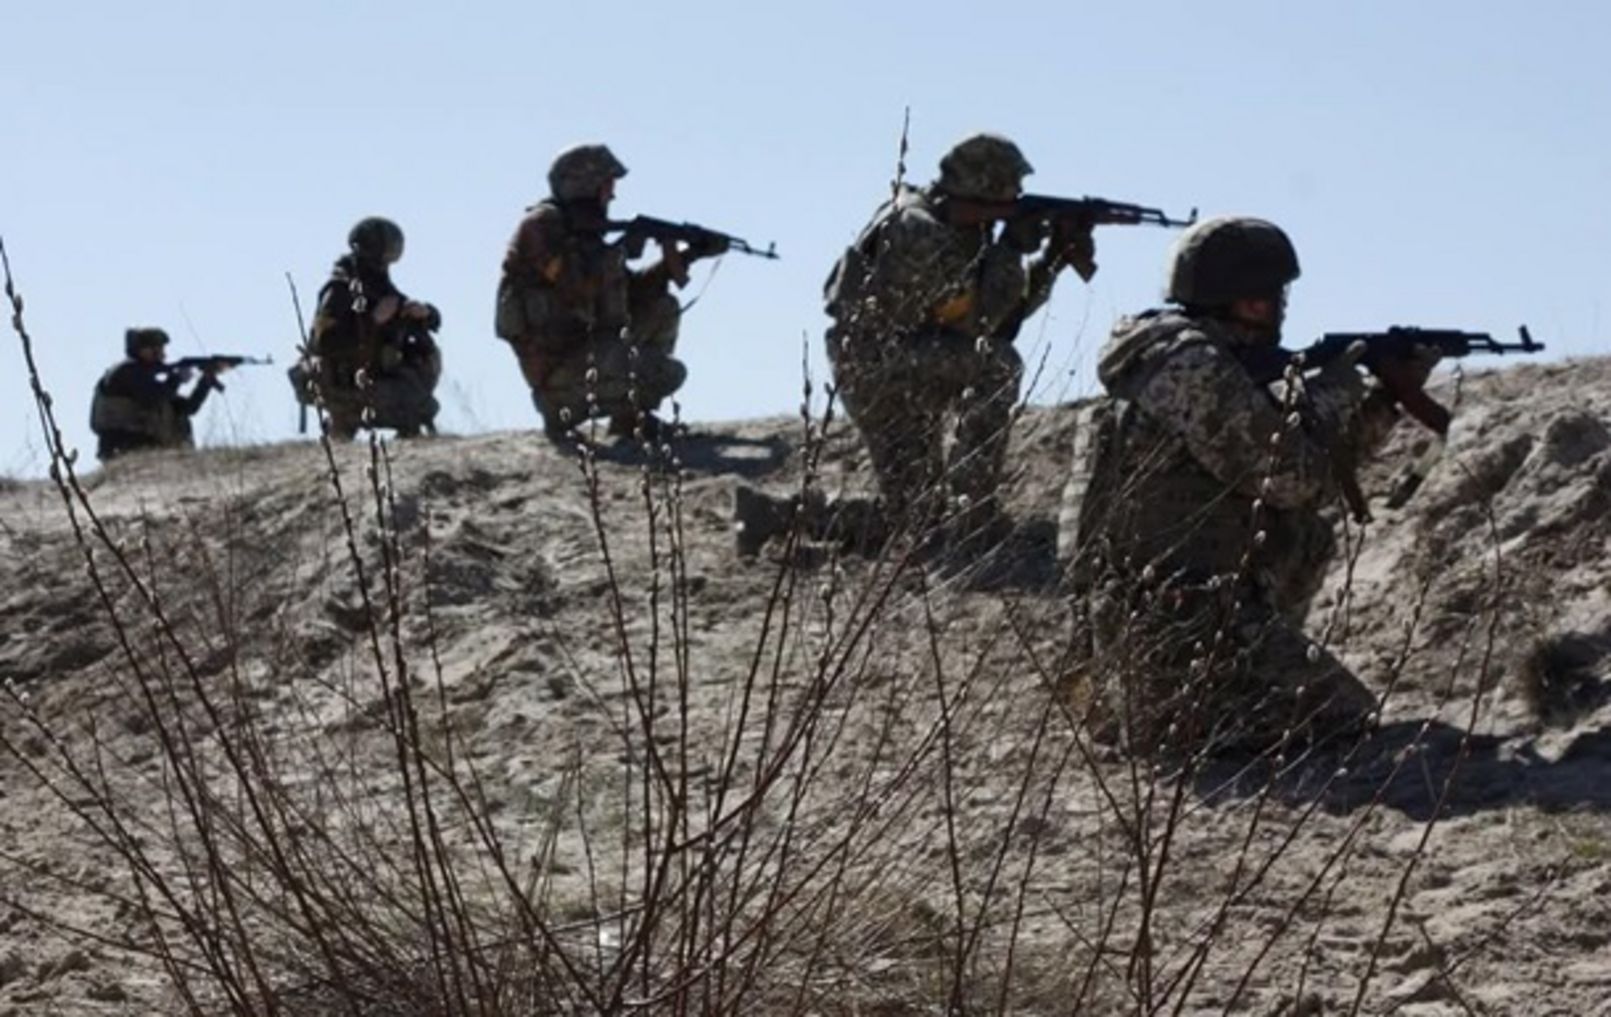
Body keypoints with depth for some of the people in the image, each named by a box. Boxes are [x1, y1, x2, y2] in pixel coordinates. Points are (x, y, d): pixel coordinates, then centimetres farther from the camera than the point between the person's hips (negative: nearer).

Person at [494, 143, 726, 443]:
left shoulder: (583, 233, 15)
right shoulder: (541, 224, -12)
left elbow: (633, 291, 18)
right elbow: (577, 286, -25)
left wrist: (685, 256, 10)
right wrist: (620, 251, -11)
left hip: (584, 354, 9)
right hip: (558, 370, -9)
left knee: (664, 307, 14)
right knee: (669, 372, -18)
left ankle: (633, 414, 12)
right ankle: (565, 412, -5)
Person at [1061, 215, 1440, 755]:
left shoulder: (1206, 361, 17)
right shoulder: (1192, 366, -14)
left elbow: (1312, 477, 21)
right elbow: (1290, 475, -17)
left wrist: (1385, 397, 16)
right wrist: (1333, 390, -1)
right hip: (1170, 625, -10)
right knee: (1340, 717, -9)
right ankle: (1160, 712, -8)